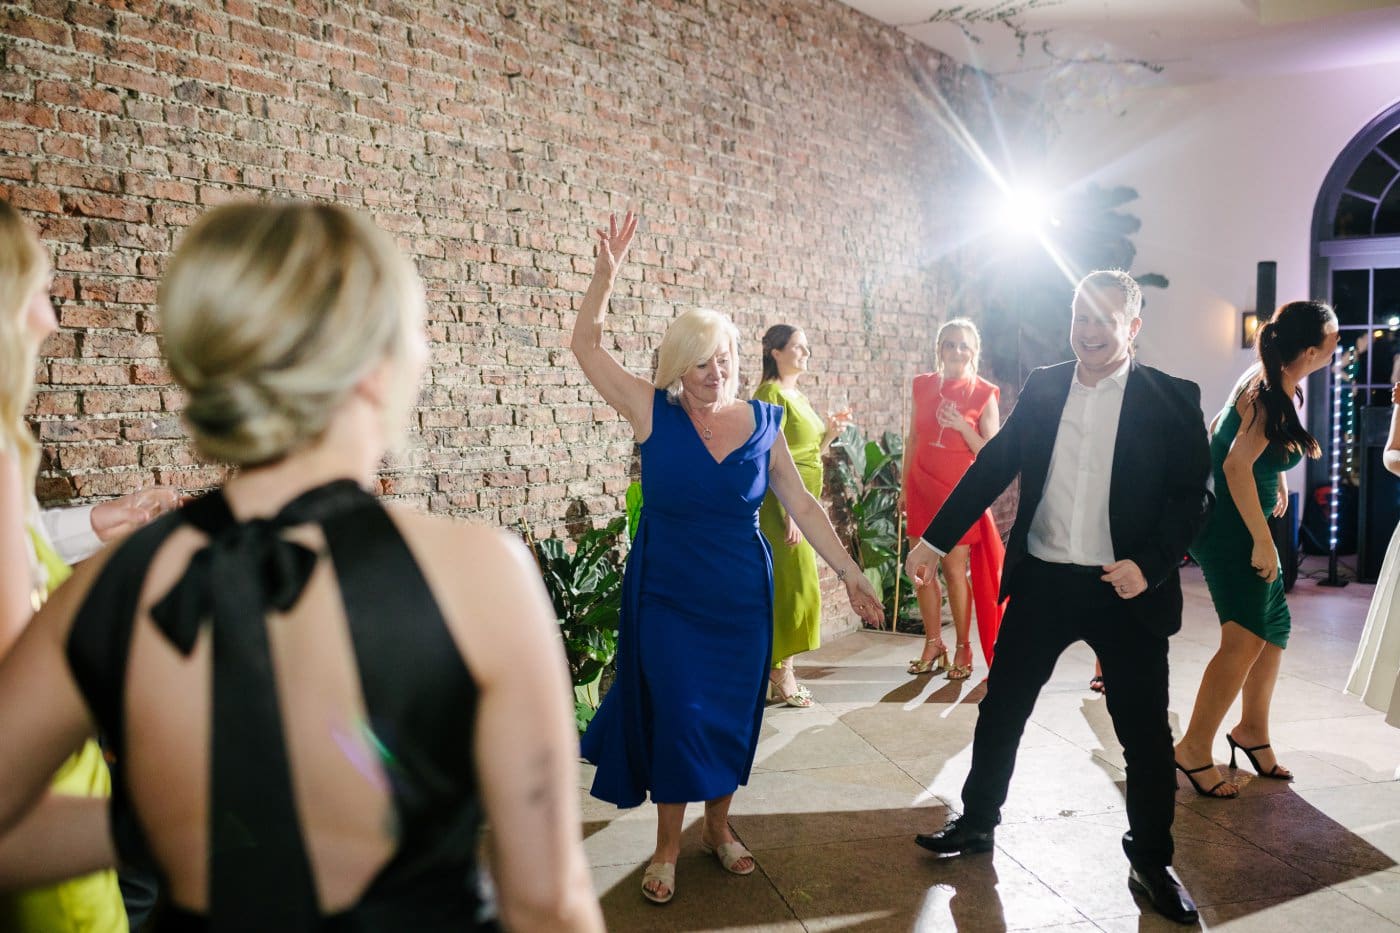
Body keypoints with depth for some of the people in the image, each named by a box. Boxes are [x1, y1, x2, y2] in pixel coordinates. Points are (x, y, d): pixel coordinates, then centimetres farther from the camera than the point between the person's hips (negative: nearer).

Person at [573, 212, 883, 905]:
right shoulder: (653, 413, -8)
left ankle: (718, 826, 34)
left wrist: (849, 572, 2)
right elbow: (586, 345, -9)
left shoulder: (762, 423, -2)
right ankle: (668, 847, 19)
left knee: (733, 712, 11)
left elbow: (801, 505, 3)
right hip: (666, 595, -2)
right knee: (676, 714, -1)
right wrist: (607, 270, -21)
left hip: (741, 595, 2)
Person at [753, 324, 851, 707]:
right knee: (792, 586, -7)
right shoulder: (771, 395, -11)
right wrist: (789, 513, -21)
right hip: (782, 504, -9)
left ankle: (779, 668, 17)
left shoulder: (798, 397, 16)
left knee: (795, 586, 10)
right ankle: (781, 673, 2)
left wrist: (830, 431, 4)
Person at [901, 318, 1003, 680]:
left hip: (959, 489, -4)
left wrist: (961, 426, -19)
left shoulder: (984, 394, -4)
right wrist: (905, 485, 12)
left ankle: (962, 649, 10)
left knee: (954, 568, -2)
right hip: (923, 486, 4)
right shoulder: (923, 386, 7)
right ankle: (933, 644, 18)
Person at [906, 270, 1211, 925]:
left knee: (1145, 733, 9)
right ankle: (977, 823, 32)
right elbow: (992, 467, 6)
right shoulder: (1042, 387, 3)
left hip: (1126, 591, -2)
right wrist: (934, 539, 3)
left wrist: (1150, 564, -21)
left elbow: (1192, 496, -6)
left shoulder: (1172, 399, -5)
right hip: (1041, 581, 3)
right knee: (1000, 709, 11)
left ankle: (1151, 863, 28)